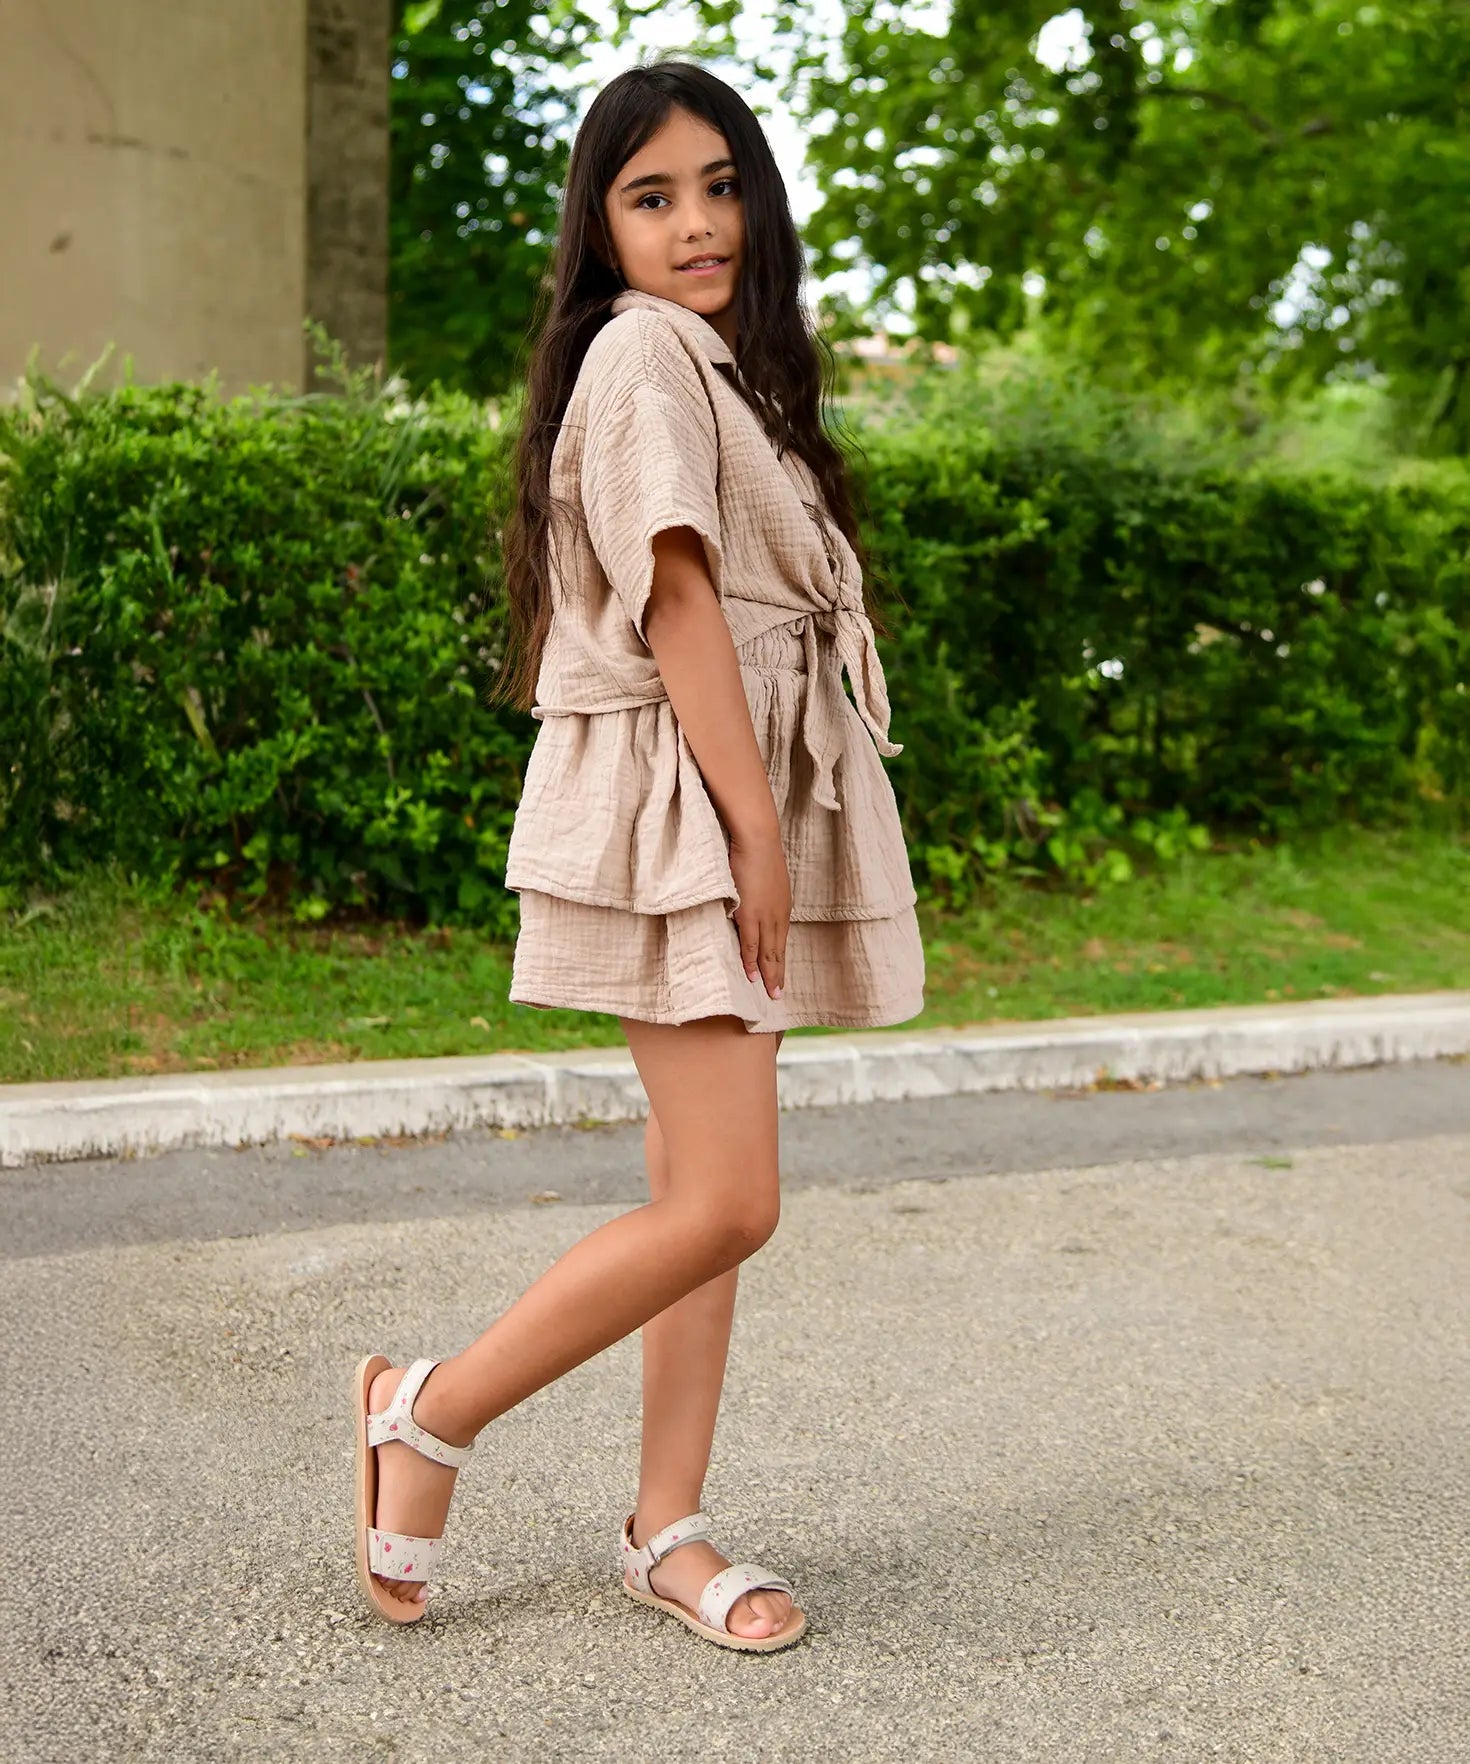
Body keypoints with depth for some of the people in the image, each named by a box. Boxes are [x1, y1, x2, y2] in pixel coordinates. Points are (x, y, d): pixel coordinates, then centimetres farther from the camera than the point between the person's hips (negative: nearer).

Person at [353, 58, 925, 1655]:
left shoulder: (718, 359, 22)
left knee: (705, 1191, 9)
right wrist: (755, 822, -18)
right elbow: (676, 598, -16)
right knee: (722, 1205, -12)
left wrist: (771, 829, 15)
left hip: (745, 806, 10)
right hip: (681, 808, -10)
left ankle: (667, 1528, 16)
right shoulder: (643, 348, -8)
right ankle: (431, 1410, 4)